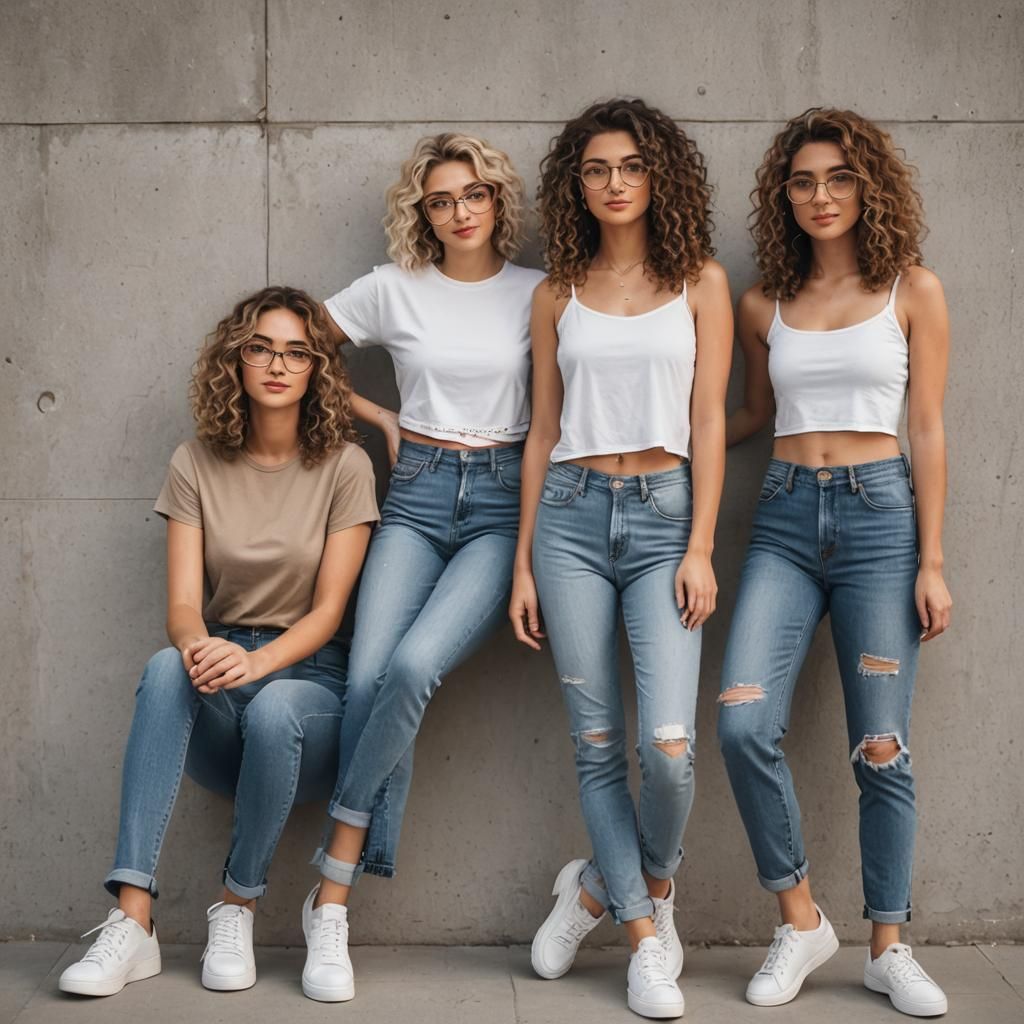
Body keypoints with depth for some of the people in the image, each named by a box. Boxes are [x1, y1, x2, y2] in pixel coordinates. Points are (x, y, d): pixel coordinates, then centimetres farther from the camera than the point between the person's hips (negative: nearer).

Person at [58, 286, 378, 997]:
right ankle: (132, 923, -35)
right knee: (167, 668, -32)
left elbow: (328, 610, -8)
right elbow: (182, 604, -5)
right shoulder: (197, 464, 3)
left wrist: (259, 660, -28)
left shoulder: (343, 466, -3)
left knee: (272, 708, -36)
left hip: (308, 676, -2)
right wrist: (199, 645, -30)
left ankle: (238, 911, -13)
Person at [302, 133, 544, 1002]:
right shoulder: (393, 290, 8)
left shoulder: (537, 294, 6)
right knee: (369, 677, -17)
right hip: (417, 492, 2)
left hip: (505, 497, -1)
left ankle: (331, 888, -7)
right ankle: (335, 916, -6)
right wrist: (378, 416, 10)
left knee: (415, 665, -24)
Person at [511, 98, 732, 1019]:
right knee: (596, 745, 2)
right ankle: (646, 929, 18)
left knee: (668, 745, -13)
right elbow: (543, 431, 11)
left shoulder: (699, 280, 6)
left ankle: (602, 885, 17)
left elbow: (709, 419, 1)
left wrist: (701, 547, -8)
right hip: (572, 514, 2)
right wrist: (524, 563, 8)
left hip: (663, 513, -2)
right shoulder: (558, 294, 11)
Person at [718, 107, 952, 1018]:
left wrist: (931, 562, -3)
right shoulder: (764, 306, 10)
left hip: (879, 514, -2)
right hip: (786, 520, 3)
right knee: (745, 724, -14)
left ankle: (889, 948, 17)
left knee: (882, 747, 0)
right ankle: (800, 921, 5)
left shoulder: (911, 291, 3)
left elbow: (927, 430, 1)